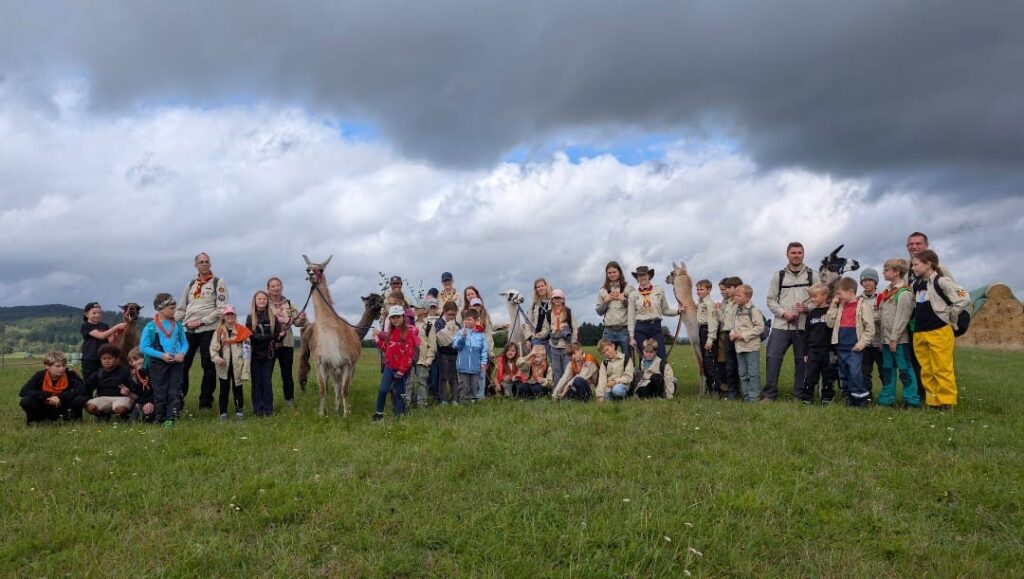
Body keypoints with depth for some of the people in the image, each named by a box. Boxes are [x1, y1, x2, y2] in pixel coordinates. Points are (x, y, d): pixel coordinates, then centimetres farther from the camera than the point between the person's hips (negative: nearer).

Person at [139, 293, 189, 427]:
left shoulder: (177, 325, 5)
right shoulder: (151, 326, -6)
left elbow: (184, 342, 11)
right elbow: (143, 347, -9)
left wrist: (182, 353, -10)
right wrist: (162, 355, -18)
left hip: (177, 362, 3)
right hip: (158, 364, -3)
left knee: (175, 392, -2)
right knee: (160, 393, 6)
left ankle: (171, 418, -1)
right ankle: (159, 419, 18)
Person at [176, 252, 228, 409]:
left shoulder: (218, 283, 2)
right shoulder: (191, 284, 18)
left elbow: (221, 309, -8)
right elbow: (182, 308, 19)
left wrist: (201, 321, -13)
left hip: (208, 330, -4)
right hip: (189, 331, 5)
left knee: (208, 366, 0)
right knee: (182, 364, 2)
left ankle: (206, 401, 8)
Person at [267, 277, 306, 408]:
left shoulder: (289, 304, 8)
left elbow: (297, 321, 4)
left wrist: (302, 319, -19)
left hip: (286, 343, 3)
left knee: (287, 374, 10)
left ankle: (289, 401, 18)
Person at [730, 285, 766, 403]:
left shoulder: (754, 310, -9)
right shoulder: (736, 311, 13)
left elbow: (759, 327, -15)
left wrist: (744, 335, -17)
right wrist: (732, 333, 0)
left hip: (752, 347, -7)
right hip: (739, 347, 7)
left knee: (753, 373, -4)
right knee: (743, 373, 11)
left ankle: (754, 396, 4)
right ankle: (746, 395, 19)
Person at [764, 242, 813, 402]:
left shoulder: (812, 275, 7)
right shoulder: (778, 276, 7)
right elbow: (771, 300, 5)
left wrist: (807, 308, -14)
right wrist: (784, 313, -10)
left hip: (804, 326, 0)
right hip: (781, 325, 0)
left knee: (801, 360, 6)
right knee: (772, 357, -8)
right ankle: (770, 393, -1)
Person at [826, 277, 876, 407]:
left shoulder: (863, 305, -5)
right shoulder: (840, 306, 14)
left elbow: (870, 328, -7)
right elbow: (830, 323, 7)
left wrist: (861, 343, -14)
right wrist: (833, 305, 3)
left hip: (854, 348, -7)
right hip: (841, 347, 7)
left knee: (854, 373, -15)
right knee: (844, 375, 11)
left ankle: (861, 397, -2)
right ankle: (850, 397, 21)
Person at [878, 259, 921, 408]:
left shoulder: (904, 293, -12)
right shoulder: (887, 293, 14)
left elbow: (902, 318, -17)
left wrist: (894, 338, -18)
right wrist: (883, 338, 14)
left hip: (899, 340, -8)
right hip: (887, 339, 9)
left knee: (905, 368, -3)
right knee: (887, 369, 12)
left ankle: (912, 400, 2)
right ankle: (887, 398, 18)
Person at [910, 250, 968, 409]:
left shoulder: (941, 281, -9)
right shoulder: (917, 285, 13)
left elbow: (963, 299, -15)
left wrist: (949, 318, -6)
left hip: (939, 332, -7)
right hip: (919, 333, 7)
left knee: (942, 369, -3)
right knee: (926, 370, 9)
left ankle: (946, 401, 4)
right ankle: (932, 400, 15)